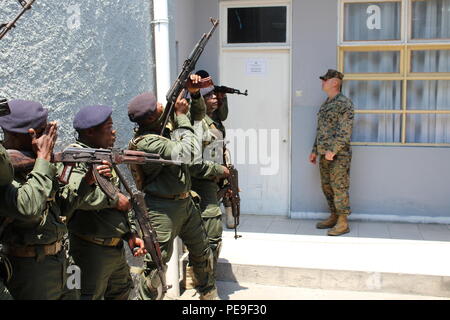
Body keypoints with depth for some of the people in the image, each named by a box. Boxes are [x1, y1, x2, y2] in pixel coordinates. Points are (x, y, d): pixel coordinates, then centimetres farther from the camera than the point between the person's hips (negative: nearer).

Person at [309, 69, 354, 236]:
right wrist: (315, 151, 19)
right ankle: (333, 218, 24)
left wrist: (333, 150, -22)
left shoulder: (344, 103, -11)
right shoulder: (325, 104, 17)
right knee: (327, 187, 13)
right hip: (324, 154, 9)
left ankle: (343, 223, 0)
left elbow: (345, 131, -18)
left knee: (339, 188, -6)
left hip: (338, 154, -9)